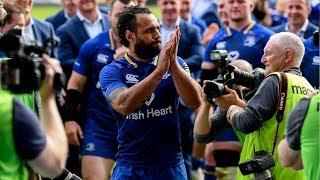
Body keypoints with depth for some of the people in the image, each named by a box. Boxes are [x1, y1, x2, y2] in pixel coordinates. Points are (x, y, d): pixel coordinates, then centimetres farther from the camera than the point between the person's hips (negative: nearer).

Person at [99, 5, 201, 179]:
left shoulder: (175, 64, 2)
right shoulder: (111, 71, -4)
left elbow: (194, 101, -12)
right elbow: (123, 105, -22)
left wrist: (173, 64, -24)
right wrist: (159, 70, -27)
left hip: (171, 165, 2)